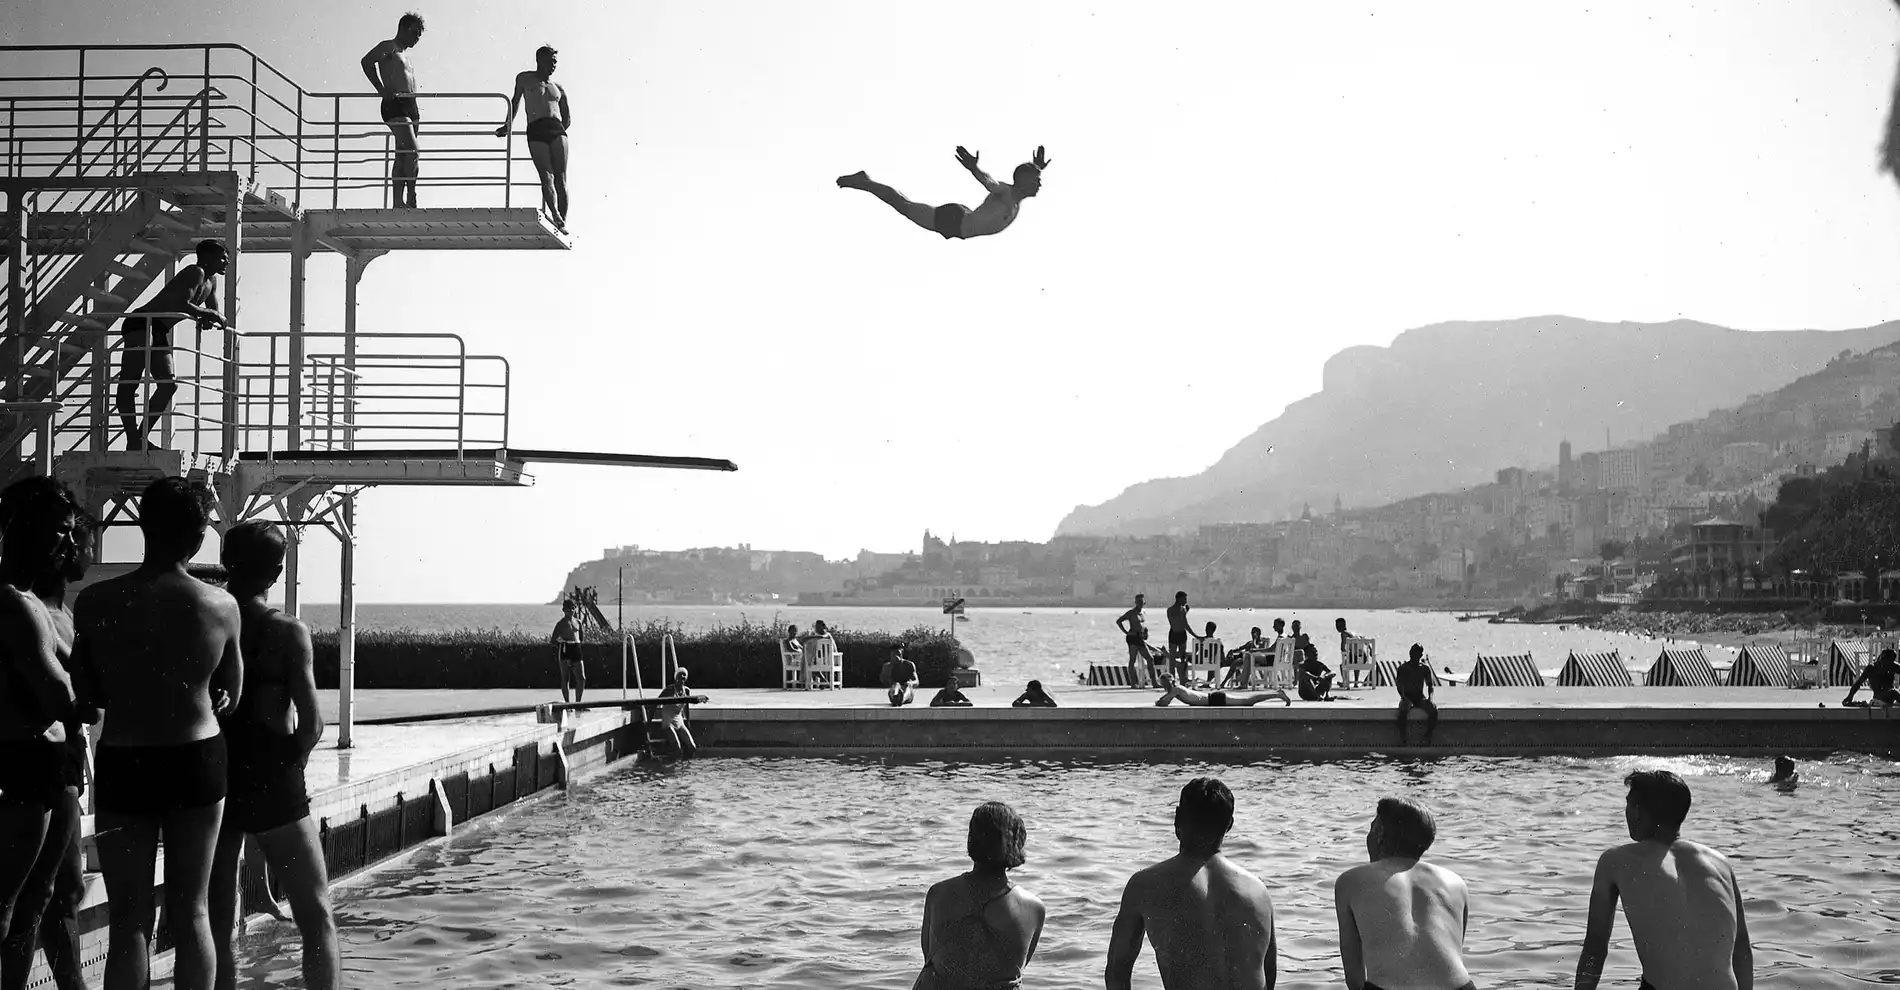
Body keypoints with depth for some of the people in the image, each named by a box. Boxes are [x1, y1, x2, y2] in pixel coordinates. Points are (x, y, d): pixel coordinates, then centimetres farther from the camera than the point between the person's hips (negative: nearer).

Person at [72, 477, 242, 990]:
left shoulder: (94, 602, -10)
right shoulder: (222, 606, -8)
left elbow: (90, 693, 1)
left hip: (122, 765, -1)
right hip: (198, 759, 1)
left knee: (130, 919, 6)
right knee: (191, 911, 11)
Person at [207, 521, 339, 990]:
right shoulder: (288, 632, -8)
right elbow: (312, 724, -13)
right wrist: (290, 764, 5)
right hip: (274, 784, -3)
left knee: (218, 924, 12)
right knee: (316, 917, 5)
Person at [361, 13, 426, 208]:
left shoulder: (404, 56, 28)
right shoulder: (388, 47, 2)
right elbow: (367, 61, -14)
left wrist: (417, 114, 17)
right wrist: (382, 90, -20)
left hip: (410, 107, 9)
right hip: (394, 105, -9)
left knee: (402, 156, 4)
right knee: (412, 151, -21)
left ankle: (398, 202, 2)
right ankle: (411, 199, -24)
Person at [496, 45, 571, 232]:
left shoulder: (558, 88, 24)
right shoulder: (524, 79, 19)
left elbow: (568, 119, 28)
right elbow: (515, 102, 31)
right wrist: (508, 125, 31)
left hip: (557, 130, 2)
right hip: (536, 132, -2)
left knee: (560, 177, -9)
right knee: (546, 176, -17)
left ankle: (562, 221, -13)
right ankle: (555, 217, -35)